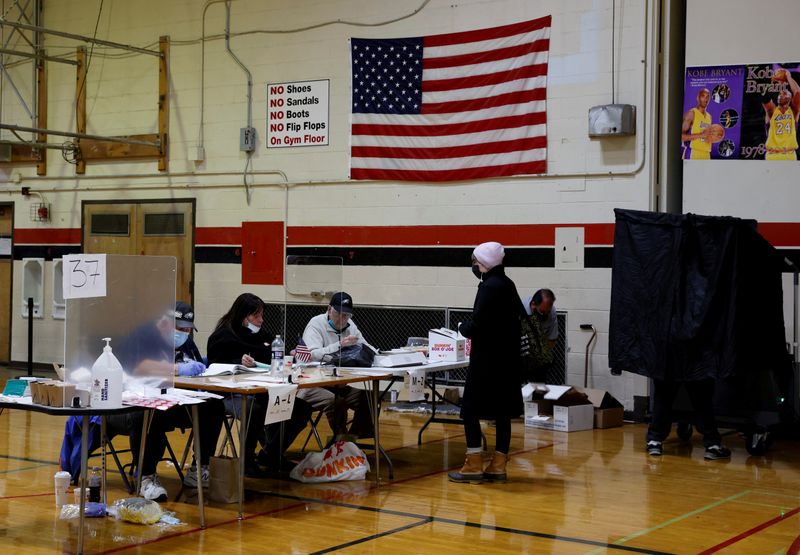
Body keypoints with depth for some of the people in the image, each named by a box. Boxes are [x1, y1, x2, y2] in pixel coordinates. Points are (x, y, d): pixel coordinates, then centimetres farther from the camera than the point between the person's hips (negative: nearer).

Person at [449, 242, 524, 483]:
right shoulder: (507, 284, 10)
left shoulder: (489, 287, -16)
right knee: (502, 412, 9)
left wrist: (463, 327, -1)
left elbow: (477, 326, -23)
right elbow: (519, 316, 18)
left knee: (470, 411, -2)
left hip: (487, 362, -9)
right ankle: (498, 465, 14)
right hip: (506, 360, 9)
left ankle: (474, 466, -2)